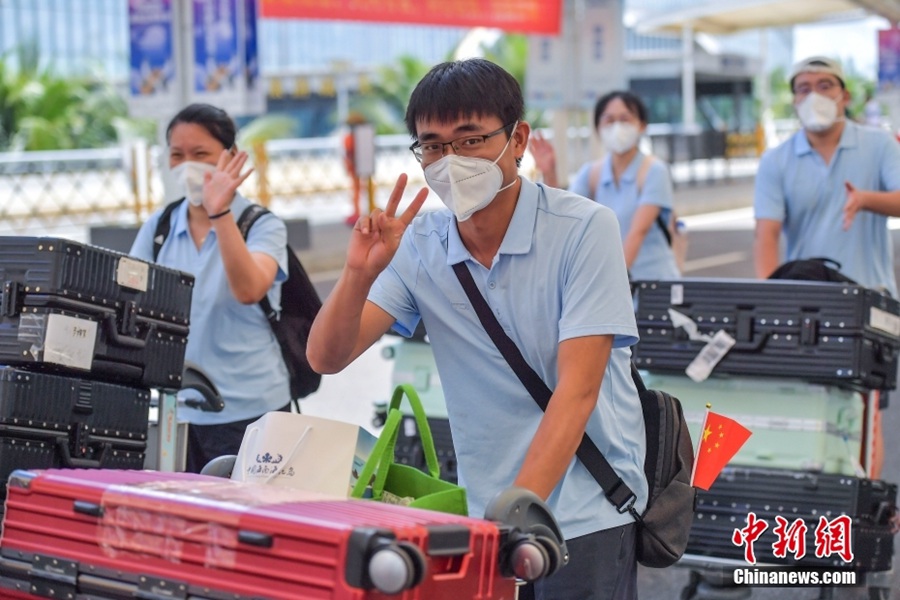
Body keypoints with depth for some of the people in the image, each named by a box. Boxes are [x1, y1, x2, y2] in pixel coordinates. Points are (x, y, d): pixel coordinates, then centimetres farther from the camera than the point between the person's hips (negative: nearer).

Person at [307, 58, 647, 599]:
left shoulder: (585, 229, -13)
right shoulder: (418, 246, 0)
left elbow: (577, 390, -18)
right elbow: (326, 358, -4)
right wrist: (359, 273, -22)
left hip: (587, 518, -3)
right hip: (481, 514, 4)